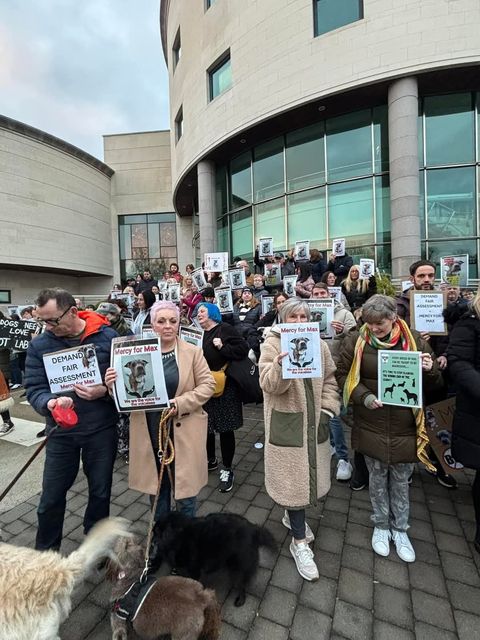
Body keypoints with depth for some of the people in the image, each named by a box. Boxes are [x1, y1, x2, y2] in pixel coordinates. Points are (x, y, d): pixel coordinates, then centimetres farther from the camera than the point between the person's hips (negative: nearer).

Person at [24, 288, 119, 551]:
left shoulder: (108, 337, -11)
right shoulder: (39, 345, -6)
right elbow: (34, 389, -7)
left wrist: (104, 391, -25)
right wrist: (49, 403, -28)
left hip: (102, 429, 0)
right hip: (61, 431, 1)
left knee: (100, 491, 17)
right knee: (51, 497, 13)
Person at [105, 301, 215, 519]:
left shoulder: (192, 351, -5)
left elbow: (207, 385, -6)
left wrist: (179, 404, -19)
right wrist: (113, 384, -18)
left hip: (182, 430, -2)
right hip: (150, 431, 2)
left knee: (184, 486, 10)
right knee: (156, 484, 19)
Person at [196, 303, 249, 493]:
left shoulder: (225, 329, -9)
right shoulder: (201, 334, 11)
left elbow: (243, 349, -17)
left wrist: (222, 347, -21)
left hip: (224, 386, -6)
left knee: (225, 429, 2)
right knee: (205, 426, 14)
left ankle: (227, 469, 19)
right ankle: (211, 461, 36)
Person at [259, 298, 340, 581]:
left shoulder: (319, 344, 5)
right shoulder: (272, 344, -9)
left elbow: (330, 379, 10)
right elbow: (269, 385, -19)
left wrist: (328, 409, 0)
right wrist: (279, 367, -38)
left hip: (315, 421, 5)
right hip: (287, 422, -5)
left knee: (309, 471, 17)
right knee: (293, 476, 3)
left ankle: (293, 515, 45)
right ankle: (300, 541, 23)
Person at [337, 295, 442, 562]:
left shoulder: (415, 340, -5)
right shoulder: (356, 341, -9)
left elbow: (433, 384, 4)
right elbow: (343, 375, -3)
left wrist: (429, 370, -18)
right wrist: (364, 397, -17)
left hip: (405, 426, 1)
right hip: (372, 426, 0)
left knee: (401, 480, 18)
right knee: (378, 477, 17)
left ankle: (400, 529, 41)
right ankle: (381, 525, 41)